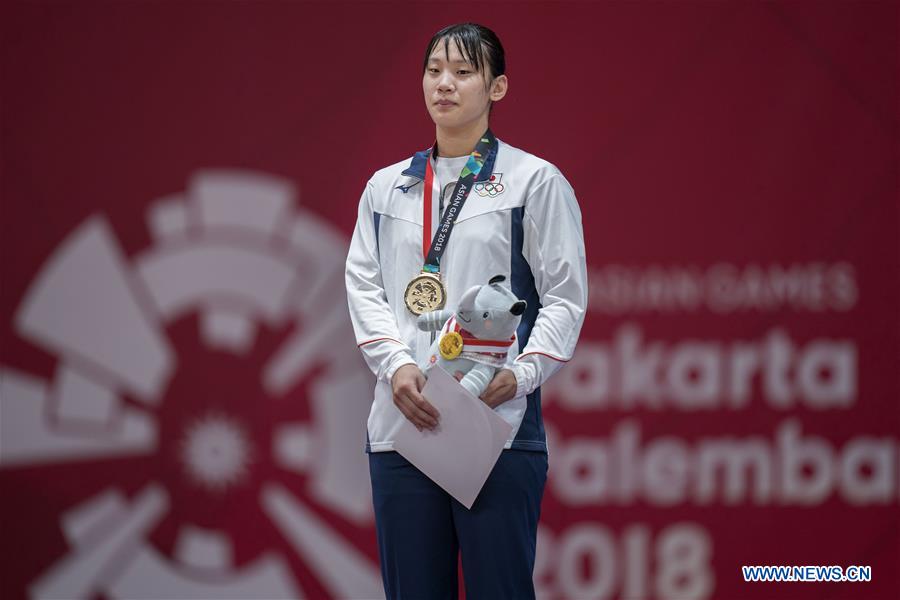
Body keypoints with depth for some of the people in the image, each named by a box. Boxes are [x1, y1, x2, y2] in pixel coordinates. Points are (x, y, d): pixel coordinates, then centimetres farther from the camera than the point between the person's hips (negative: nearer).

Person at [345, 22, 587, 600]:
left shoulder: (535, 181, 4)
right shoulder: (387, 187, 16)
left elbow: (565, 296, 0)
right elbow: (364, 285, 10)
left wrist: (522, 374, -15)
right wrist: (397, 366, -8)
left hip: (499, 427, -4)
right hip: (402, 422, 4)